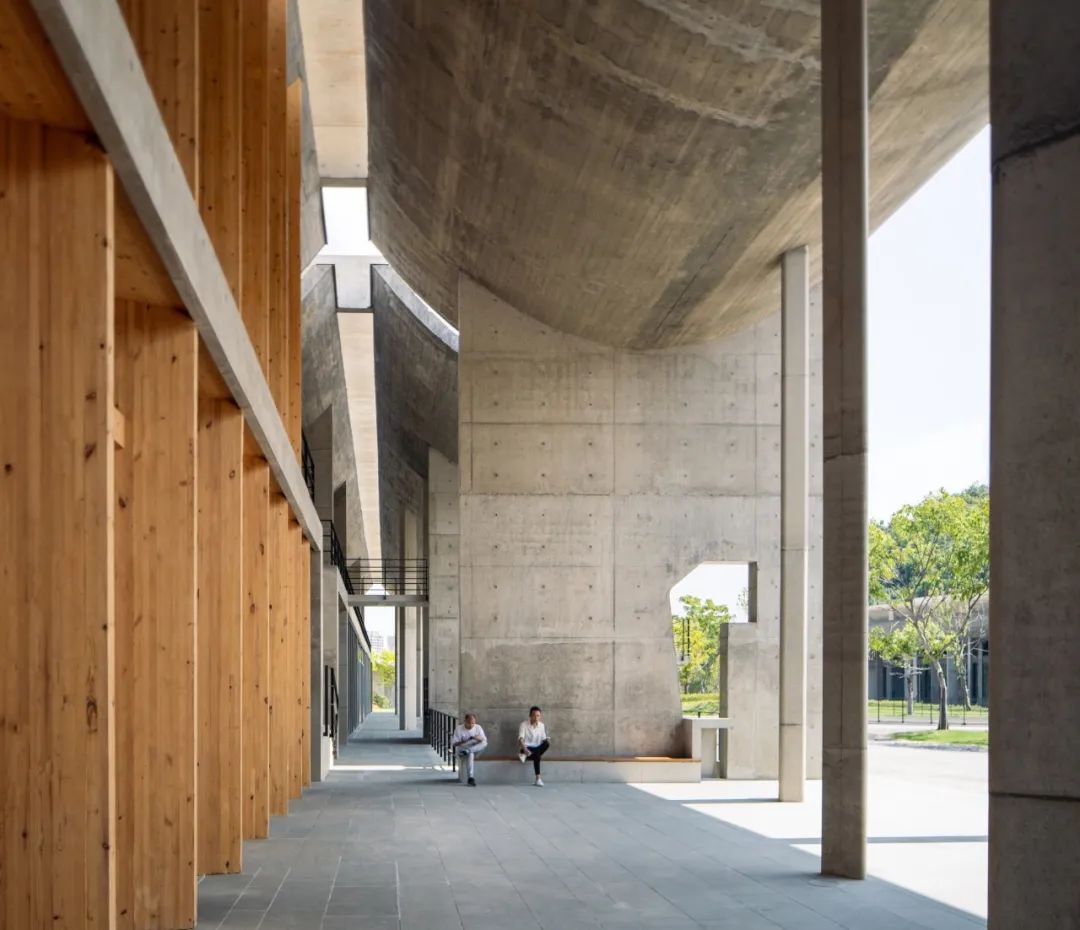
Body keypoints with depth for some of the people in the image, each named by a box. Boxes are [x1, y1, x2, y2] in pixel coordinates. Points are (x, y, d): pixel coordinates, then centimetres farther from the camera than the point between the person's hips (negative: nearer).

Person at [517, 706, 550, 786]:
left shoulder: (542, 725, 8)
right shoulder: (524, 724, -6)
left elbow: (544, 739, 9)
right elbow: (520, 739, -18)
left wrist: (547, 741, -17)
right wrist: (524, 749, -37)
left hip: (537, 748, 4)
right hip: (526, 748, -4)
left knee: (547, 743, -28)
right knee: (537, 753, -38)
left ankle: (527, 757, -25)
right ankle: (538, 779, -39)